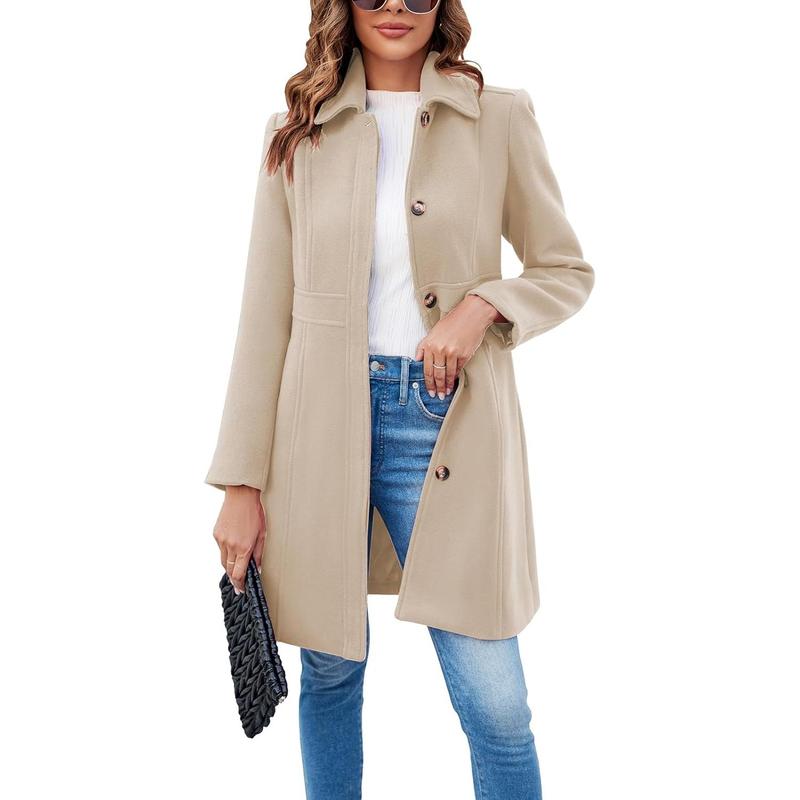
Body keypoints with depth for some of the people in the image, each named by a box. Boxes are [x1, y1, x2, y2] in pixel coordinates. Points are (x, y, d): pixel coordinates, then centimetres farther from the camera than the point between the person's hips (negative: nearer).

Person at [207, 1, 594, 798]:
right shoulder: (296, 133, 5)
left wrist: (483, 304, -12)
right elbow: (266, 317, 3)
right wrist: (242, 481, -1)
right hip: (321, 423, 2)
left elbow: (567, 271, 10)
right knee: (330, 668, 14)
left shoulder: (499, 117, 3)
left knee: (495, 701, -1)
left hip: (444, 421, -1)